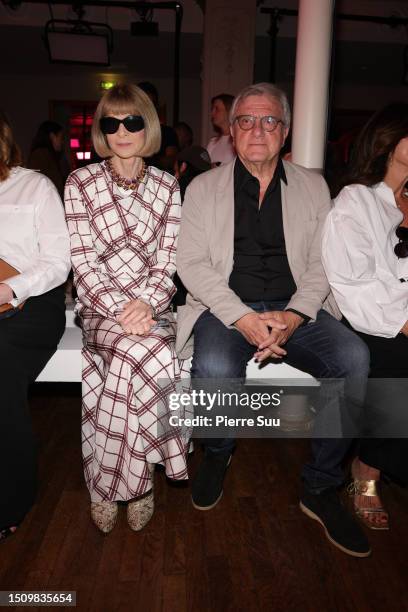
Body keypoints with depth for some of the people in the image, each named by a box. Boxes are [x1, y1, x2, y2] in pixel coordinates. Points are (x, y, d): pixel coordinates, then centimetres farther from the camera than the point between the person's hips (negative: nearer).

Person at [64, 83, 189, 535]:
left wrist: (145, 303, -16)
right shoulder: (80, 183, 2)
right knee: (149, 353, -32)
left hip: (150, 306, 2)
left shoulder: (166, 186, 8)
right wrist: (119, 311, -18)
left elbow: (168, 259, 2)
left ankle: (107, 485, -7)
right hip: (99, 307, -1)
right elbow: (83, 262, -5)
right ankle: (138, 482, -9)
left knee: (129, 357, -30)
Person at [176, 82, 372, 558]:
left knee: (354, 358, -24)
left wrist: (295, 314, -15)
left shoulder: (312, 187, 12)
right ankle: (217, 454, 4)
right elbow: (192, 263, -3)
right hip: (226, 309, -1)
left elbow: (321, 263, 5)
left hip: (295, 310, 2)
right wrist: (242, 317, -17)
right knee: (215, 368, -32)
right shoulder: (203, 188, 7)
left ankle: (321, 488, -3)